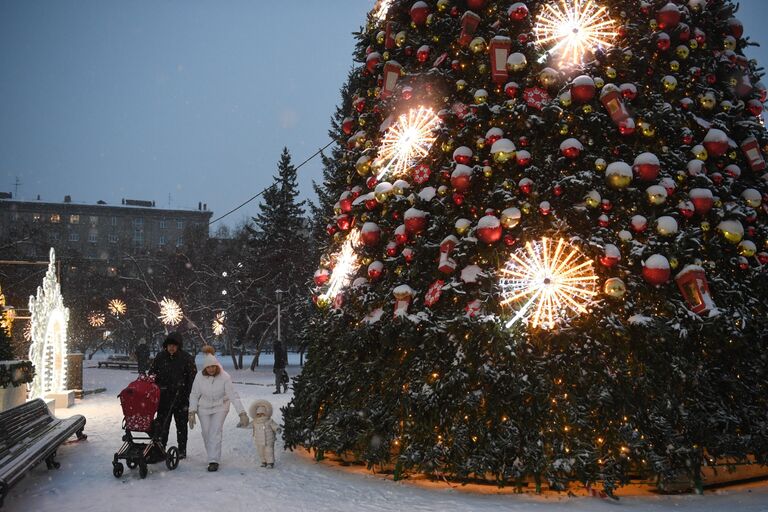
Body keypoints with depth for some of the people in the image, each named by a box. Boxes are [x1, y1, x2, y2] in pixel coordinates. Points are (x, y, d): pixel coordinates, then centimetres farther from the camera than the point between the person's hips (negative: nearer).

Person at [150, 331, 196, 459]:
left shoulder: (186, 359, -5)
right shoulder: (160, 357, 4)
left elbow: (192, 378, -4)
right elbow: (152, 373, 13)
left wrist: (189, 395, -10)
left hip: (180, 397, -2)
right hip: (163, 397, 3)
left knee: (181, 424, 8)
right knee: (162, 424, 6)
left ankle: (182, 450, 18)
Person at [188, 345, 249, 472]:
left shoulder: (225, 377, -23)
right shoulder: (199, 376, -17)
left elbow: (233, 396, -23)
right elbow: (194, 395, -6)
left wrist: (242, 413, -27)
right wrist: (192, 412, -10)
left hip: (220, 407, -2)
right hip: (204, 408, 2)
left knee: (215, 433, -12)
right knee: (206, 433, 5)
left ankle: (214, 461, -9)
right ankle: (212, 456, 24)